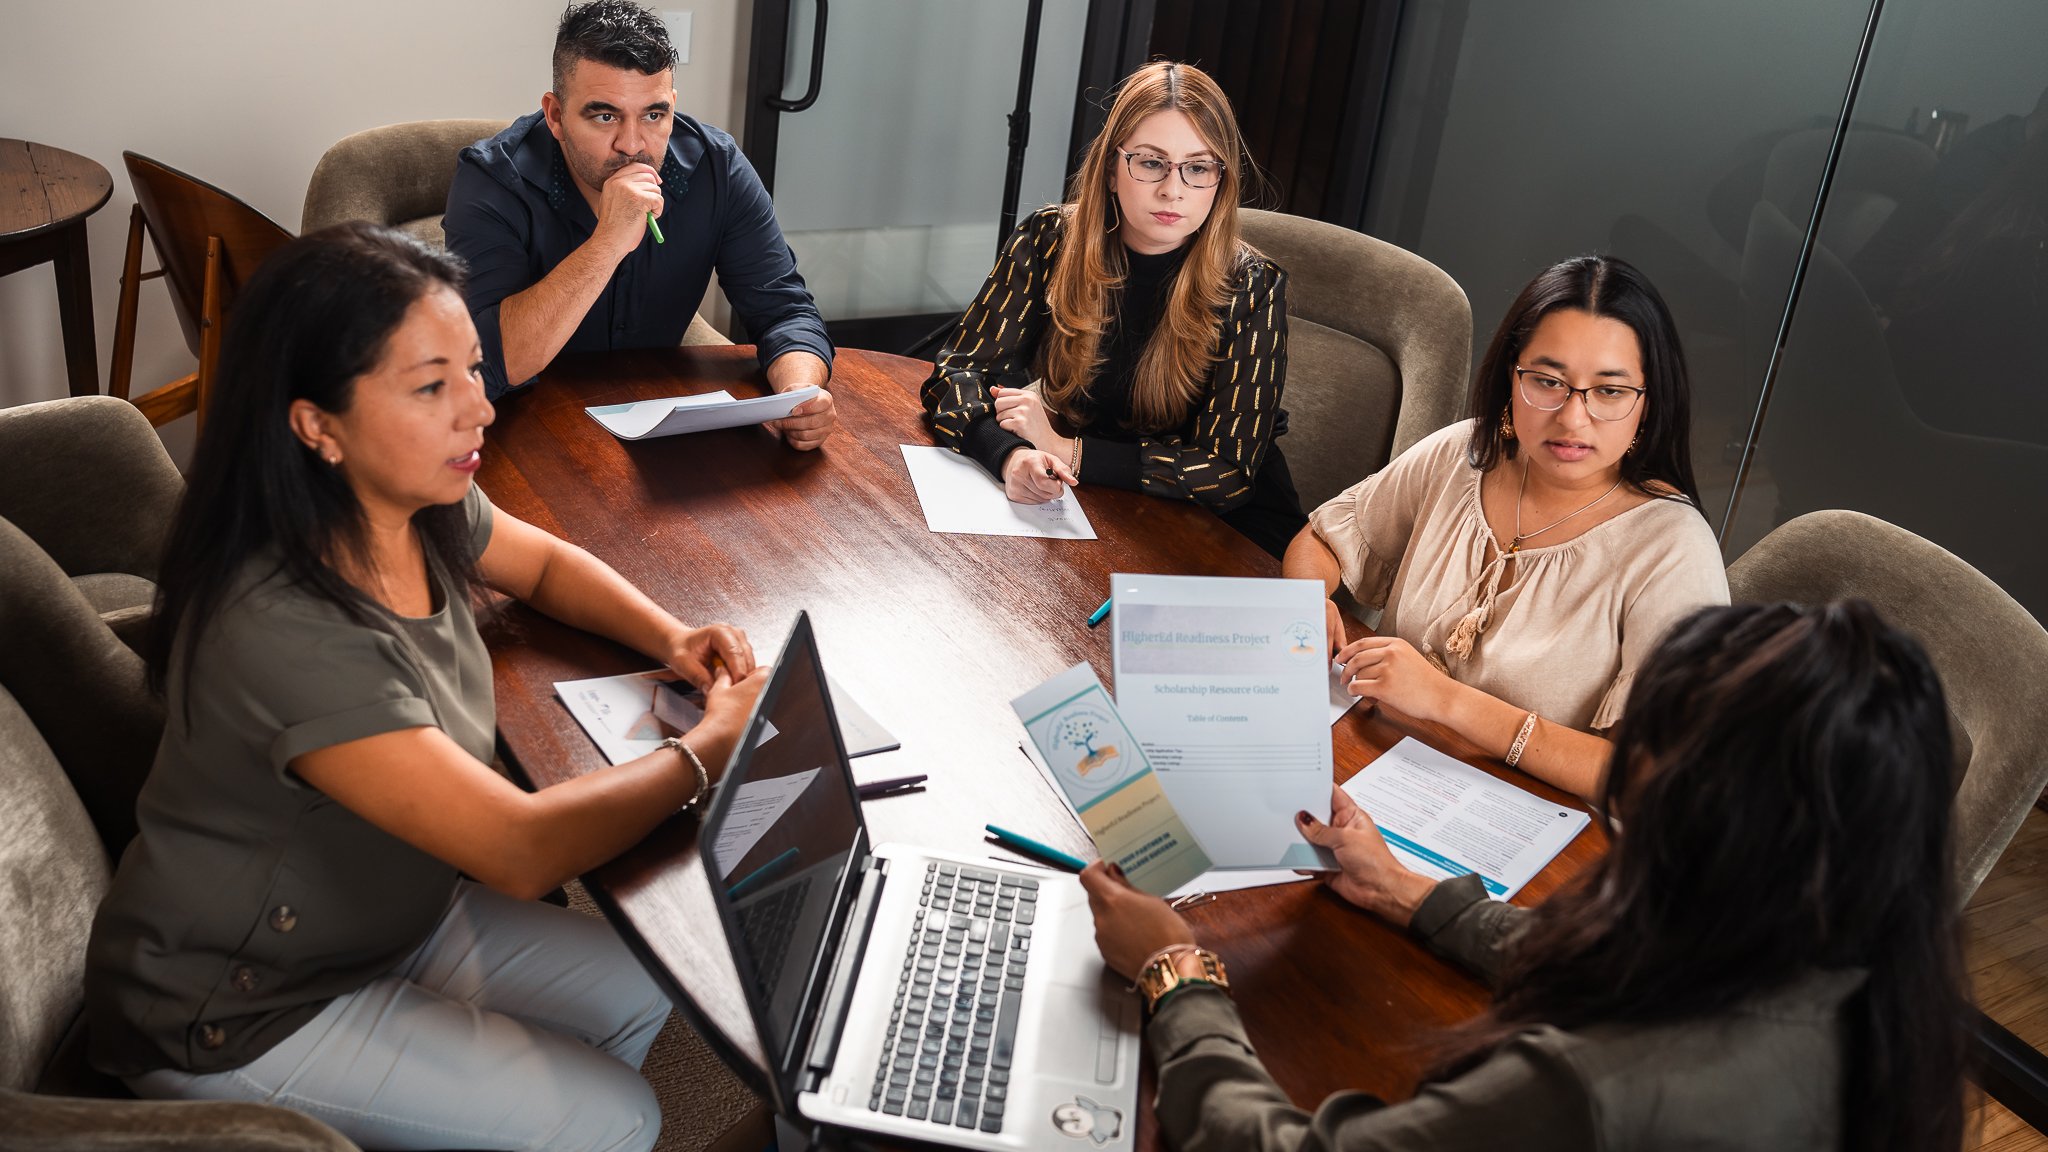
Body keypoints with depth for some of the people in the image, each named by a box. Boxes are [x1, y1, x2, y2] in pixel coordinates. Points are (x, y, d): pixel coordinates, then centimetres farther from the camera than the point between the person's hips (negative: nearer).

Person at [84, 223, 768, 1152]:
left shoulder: (422, 509, -11)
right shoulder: (284, 632, -36)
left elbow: (547, 565, 12)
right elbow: (521, 850, -35)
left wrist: (669, 636, -7)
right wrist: (709, 751, -21)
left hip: (396, 914, 8)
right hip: (241, 1014, -8)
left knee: (639, 995, 4)